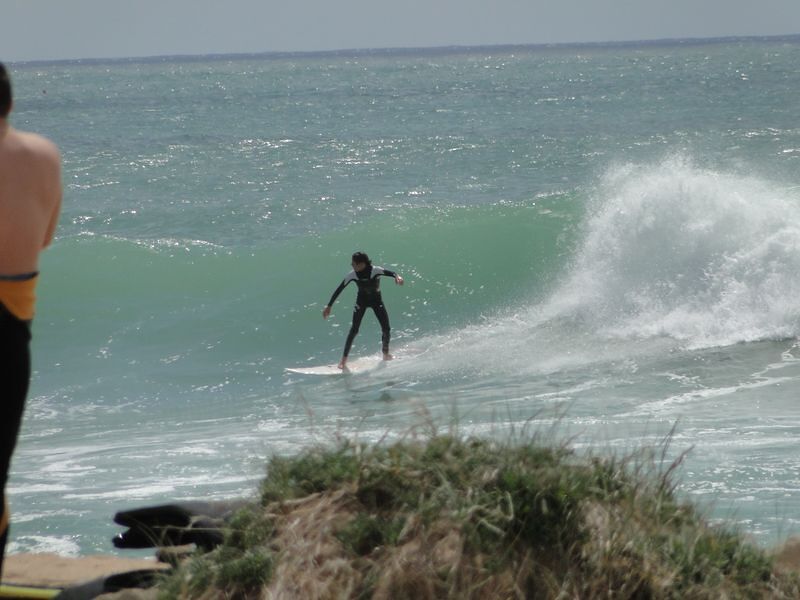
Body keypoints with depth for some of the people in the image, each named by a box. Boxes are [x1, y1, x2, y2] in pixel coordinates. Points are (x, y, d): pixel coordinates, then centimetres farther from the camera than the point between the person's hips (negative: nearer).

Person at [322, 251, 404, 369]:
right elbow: (339, 290, -12)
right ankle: (344, 359, -11)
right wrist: (329, 306, -12)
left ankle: (386, 354, 20)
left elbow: (391, 273, -37)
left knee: (386, 328, -6)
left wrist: (397, 277, -61)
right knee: (354, 329, -13)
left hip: (376, 300, 0)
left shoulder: (375, 271, -25)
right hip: (361, 301, 0)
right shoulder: (352, 275, -19)